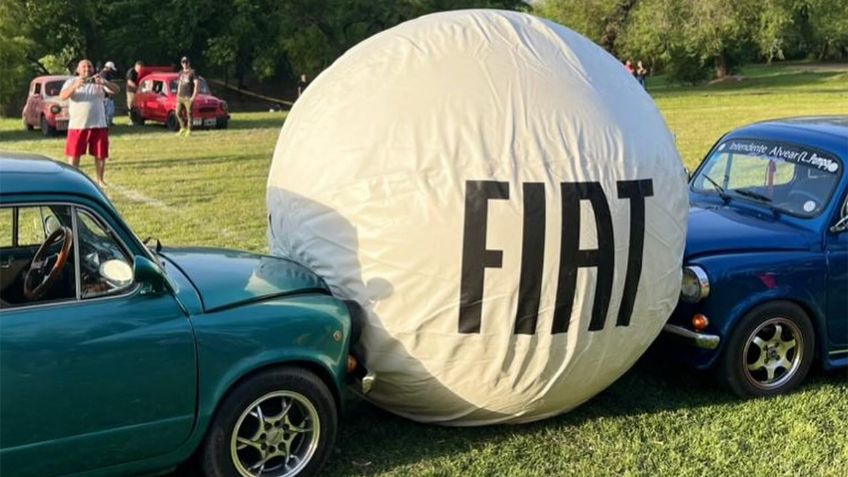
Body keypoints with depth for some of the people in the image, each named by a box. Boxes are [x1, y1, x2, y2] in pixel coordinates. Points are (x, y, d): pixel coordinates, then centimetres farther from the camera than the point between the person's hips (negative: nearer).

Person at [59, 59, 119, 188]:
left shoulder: (99, 81, 8)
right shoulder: (71, 81, 5)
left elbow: (116, 90, -6)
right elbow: (62, 97, -11)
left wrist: (104, 83, -26)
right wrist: (75, 86, -29)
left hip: (99, 125, 2)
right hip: (77, 126, -1)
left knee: (100, 155, 7)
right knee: (74, 155, 0)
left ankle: (100, 180, 22)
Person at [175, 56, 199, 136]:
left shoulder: (192, 72, -4)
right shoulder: (181, 72, 16)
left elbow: (197, 84, -11)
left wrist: (194, 96, -16)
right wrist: (178, 95, 18)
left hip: (188, 97, -6)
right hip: (181, 97, 6)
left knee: (189, 114, -5)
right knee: (178, 113, 4)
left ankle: (189, 130, 1)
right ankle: (183, 128, 20)